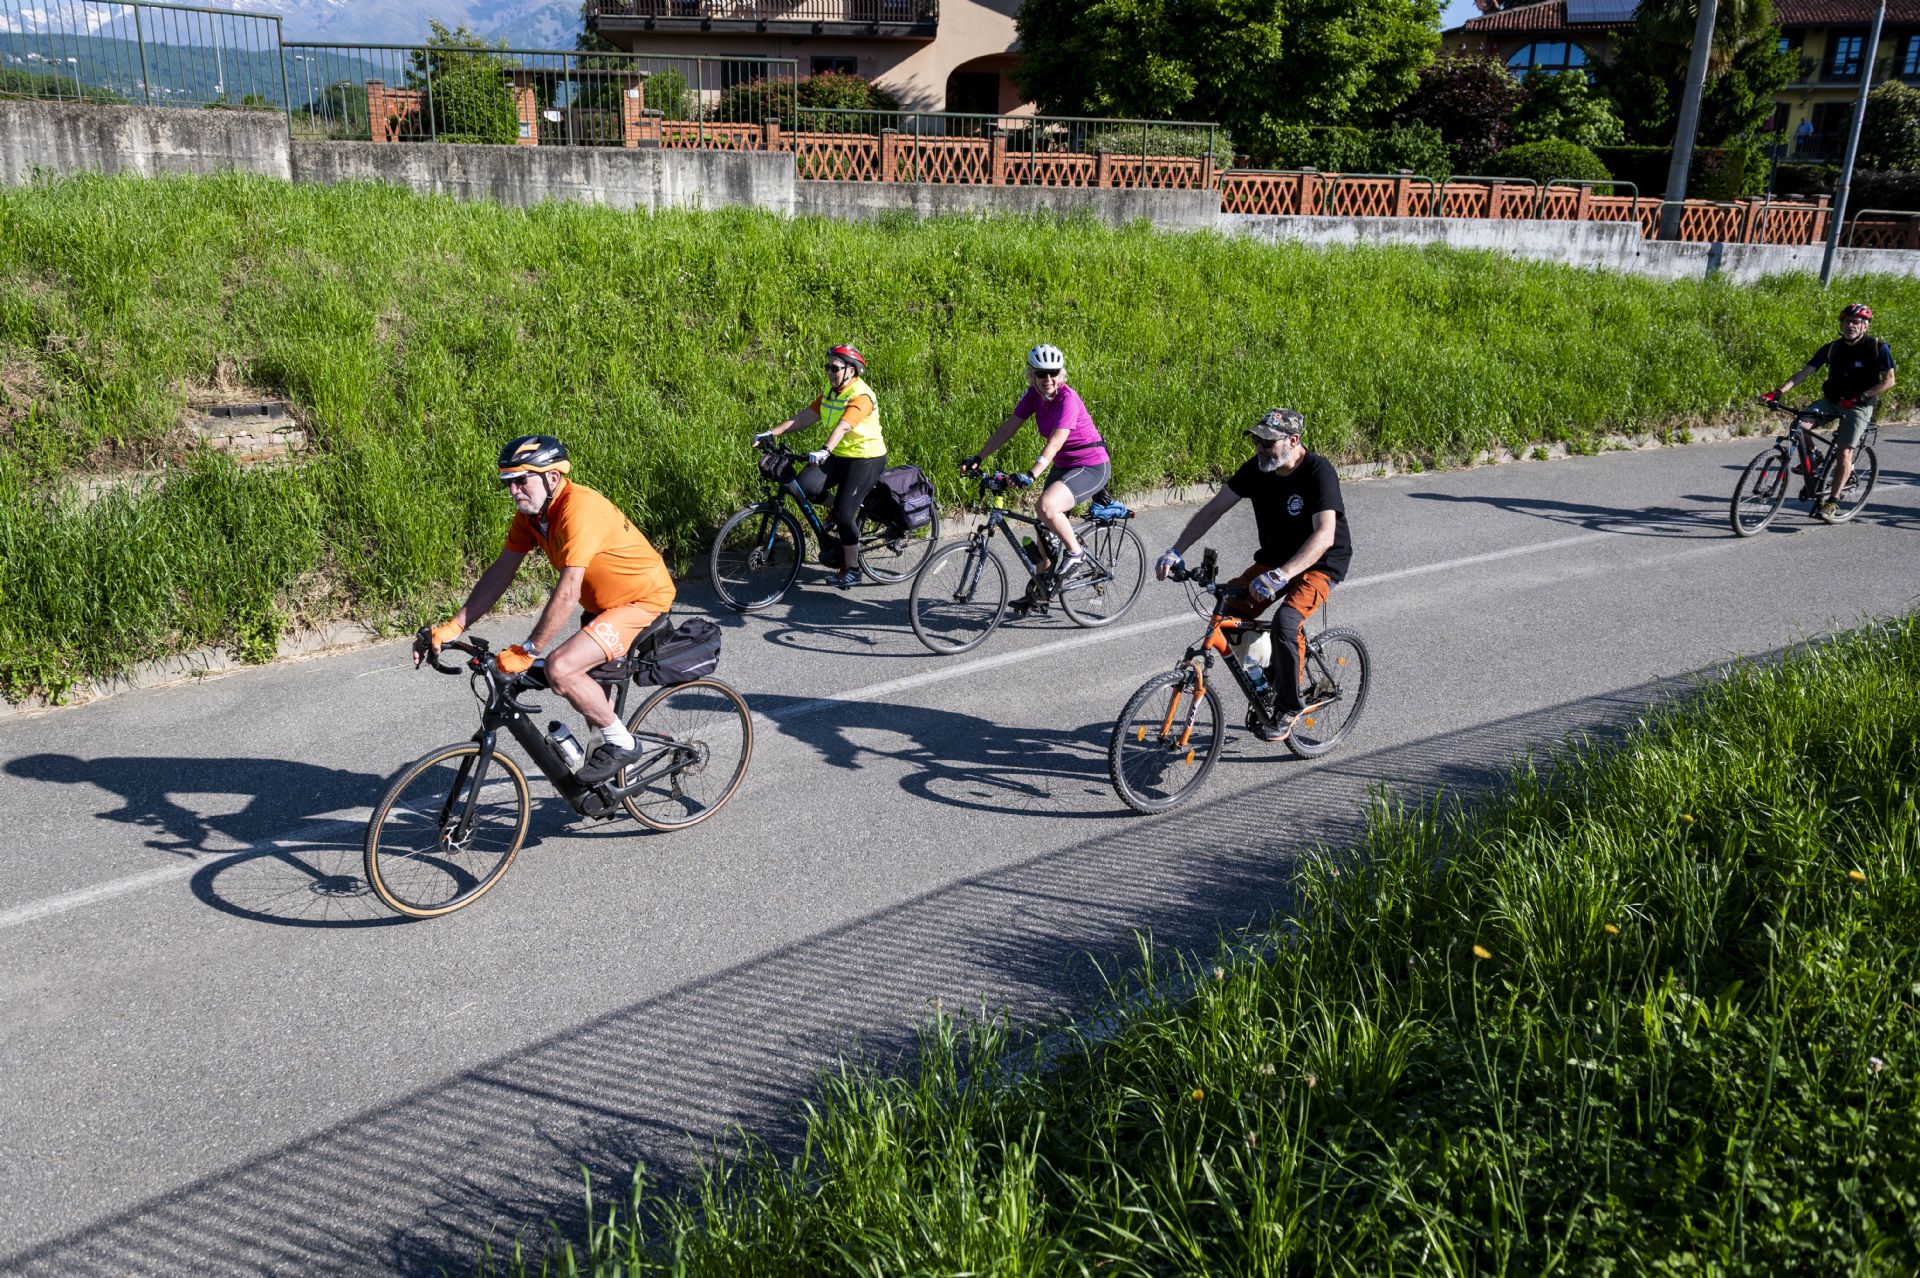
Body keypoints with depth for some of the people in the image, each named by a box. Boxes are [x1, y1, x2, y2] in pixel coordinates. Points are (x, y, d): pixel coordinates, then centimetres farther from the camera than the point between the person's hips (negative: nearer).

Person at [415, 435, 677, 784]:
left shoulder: (579, 509, -29)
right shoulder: (531, 511, -1)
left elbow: (567, 593, -33)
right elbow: (500, 572, 1)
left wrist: (527, 651, -31)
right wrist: (453, 626, -6)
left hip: (643, 598, -9)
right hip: (603, 601, 9)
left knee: (560, 668, -23)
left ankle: (621, 744, -6)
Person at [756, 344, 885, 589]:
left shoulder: (861, 396, -20)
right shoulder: (830, 392, 6)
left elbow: (843, 426, -37)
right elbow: (805, 416, 1)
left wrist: (824, 451, -52)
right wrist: (771, 433, -8)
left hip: (865, 459, -7)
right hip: (838, 455, 7)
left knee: (844, 514, -11)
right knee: (806, 484, -17)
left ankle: (852, 570, 6)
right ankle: (836, 512, 13)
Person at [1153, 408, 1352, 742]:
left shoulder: (1318, 472, -25)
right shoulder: (1257, 468, -8)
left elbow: (1324, 535, -36)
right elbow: (1214, 508, -9)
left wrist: (1280, 576, -49)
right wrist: (1176, 550, -22)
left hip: (1320, 563, -6)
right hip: (1274, 558, 6)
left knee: (1286, 622, -31)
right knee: (1229, 618, -12)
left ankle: (1288, 708, -9)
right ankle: (1268, 681, 13)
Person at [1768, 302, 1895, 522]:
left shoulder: (1878, 348, -7)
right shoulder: (1831, 349, 1)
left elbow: (1888, 381, -8)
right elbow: (1804, 372, -5)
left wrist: (1860, 396, -22)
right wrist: (1779, 392, -20)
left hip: (1859, 405, -4)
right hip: (1831, 400, 4)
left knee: (1844, 452, -13)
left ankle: (1831, 503, -8)